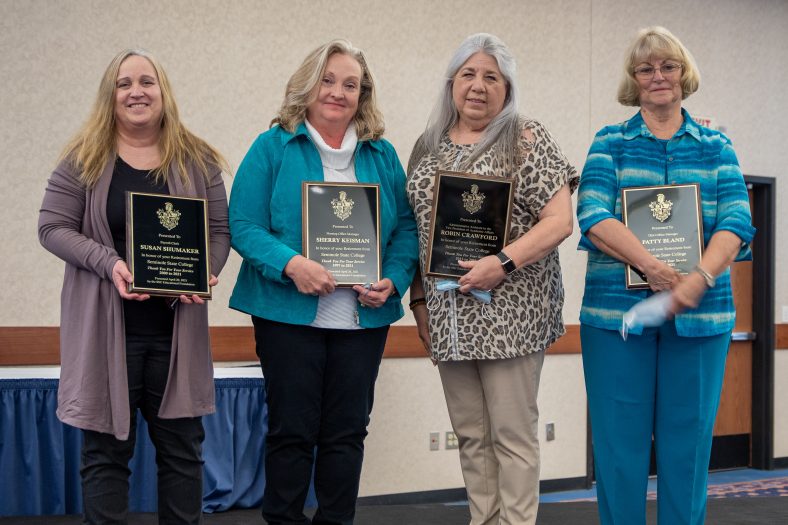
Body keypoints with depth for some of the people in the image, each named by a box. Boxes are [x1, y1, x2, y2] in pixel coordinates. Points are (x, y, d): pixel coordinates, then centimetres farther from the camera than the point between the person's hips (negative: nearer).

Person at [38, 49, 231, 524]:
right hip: (105, 329, -1)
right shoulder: (84, 158, 1)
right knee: (106, 448, 4)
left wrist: (204, 274, -14)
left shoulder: (197, 160, 5)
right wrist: (109, 263, -17)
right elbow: (53, 227, -2)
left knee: (182, 446, 8)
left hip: (177, 330, 2)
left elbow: (221, 230, 7)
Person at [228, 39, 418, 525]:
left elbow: (406, 227, 8)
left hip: (364, 317, 3)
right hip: (289, 314, -3)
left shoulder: (382, 155, 9)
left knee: (347, 430, 9)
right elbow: (244, 225, -7)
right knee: (292, 430, 4)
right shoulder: (273, 148, -1)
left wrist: (393, 281, -9)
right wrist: (290, 264, -23)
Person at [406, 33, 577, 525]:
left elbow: (559, 219, -10)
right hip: (450, 315, 5)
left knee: (512, 433, -2)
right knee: (470, 433, 10)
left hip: (509, 312, -5)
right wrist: (419, 298, 11)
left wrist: (503, 263, -21)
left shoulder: (527, 140, -3)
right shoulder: (429, 147, 14)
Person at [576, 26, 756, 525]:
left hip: (700, 315, 1)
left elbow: (736, 221, -1)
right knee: (620, 442, 1)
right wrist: (655, 269, -22)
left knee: (689, 441, 4)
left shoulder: (716, 147, 11)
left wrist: (699, 279, -20)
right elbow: (593, 216, -8)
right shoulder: (611, 143, 8)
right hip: (617, 310, -1)